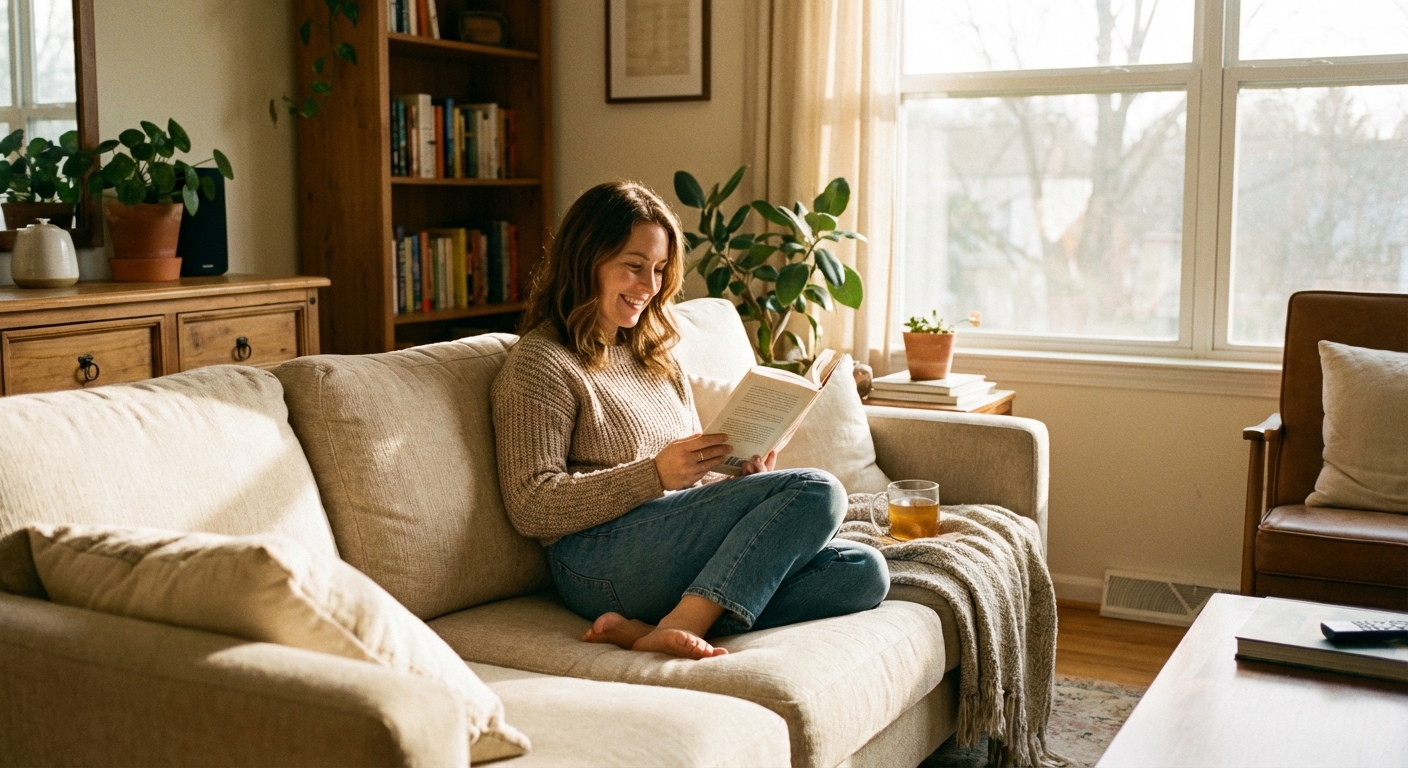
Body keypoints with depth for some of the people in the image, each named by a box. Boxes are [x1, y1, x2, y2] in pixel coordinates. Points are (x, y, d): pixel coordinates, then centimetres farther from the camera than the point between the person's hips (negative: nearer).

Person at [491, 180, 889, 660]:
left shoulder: (656, 357, 23)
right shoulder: (539, 364, -1)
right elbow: (530, 508, -10)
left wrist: (740, 476, 1)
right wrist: (657, 473, -19)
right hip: (601, 559, -8)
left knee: (863, 572, -15)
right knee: (815, 491, -21)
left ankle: (648, 628, -25)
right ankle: (678, 630, -31)